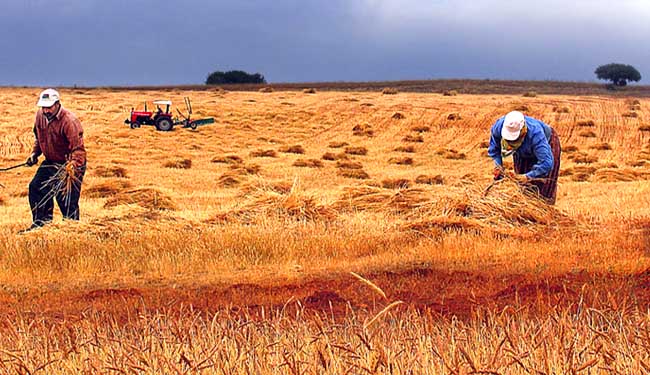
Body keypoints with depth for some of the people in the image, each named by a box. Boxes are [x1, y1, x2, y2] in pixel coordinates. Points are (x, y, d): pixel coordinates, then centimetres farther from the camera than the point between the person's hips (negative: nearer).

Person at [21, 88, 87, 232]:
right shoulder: (40, 116, -2)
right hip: (50, 162, 8)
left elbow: (78, 149, -32)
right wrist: (34, 153, 6)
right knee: (35, 188, 5)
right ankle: (40, 223, 18)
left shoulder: (69, 121, -27)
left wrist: (74, 166, -48)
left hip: (69, 164, -8)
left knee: (66, 199, -11)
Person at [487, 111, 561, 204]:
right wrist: (497, 164, -22)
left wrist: (528, 176, -49)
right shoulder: (499, 126, -35)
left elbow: (547, 163, -48)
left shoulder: (535, 134, -48)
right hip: (522, 152, 5)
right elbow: (493, 148, -11)